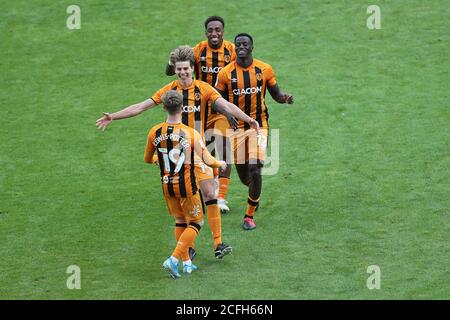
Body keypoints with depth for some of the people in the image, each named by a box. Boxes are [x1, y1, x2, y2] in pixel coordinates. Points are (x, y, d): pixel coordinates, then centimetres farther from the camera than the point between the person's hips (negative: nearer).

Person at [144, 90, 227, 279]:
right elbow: (208, 161, -12)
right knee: (196, 222, 10)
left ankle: (186, 263, 22)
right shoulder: (191, 133, -16)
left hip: (167, 186, 4)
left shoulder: (155, 132, -5)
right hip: (186, 186, -4)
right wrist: (221, 164, 10)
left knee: (180, 222, 20)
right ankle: (174, 259, -5)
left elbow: (147, 159, 10)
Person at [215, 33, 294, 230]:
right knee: (243, 175, 7)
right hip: (236, 128, 1)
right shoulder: (226, 73, -3)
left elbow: (275, 94, 9)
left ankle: (250, 215, 1)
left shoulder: (264, 70, -2)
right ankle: (254, 193, 45)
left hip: (259, 125, -1)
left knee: (255, 170, -15)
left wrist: (285, 98, -13)